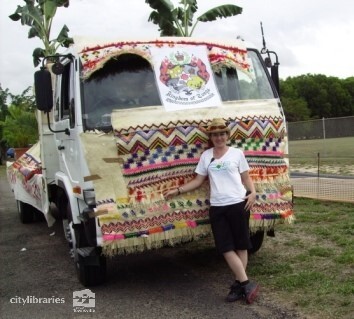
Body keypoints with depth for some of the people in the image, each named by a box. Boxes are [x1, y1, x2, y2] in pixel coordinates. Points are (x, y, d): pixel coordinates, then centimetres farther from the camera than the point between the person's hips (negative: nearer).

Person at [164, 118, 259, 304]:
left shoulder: (237, 153, 3)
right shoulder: (206, 156, 10)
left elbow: (246, 178, 6)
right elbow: (198, 181, 12)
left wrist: (253, 192, -12)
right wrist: (178, 190, 3)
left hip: (238, 204, -2)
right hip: (217, 207, 3)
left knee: (241, 245, 4)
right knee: (226, 248, 0)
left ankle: (239, 284, 13)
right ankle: (247, 284, 10)